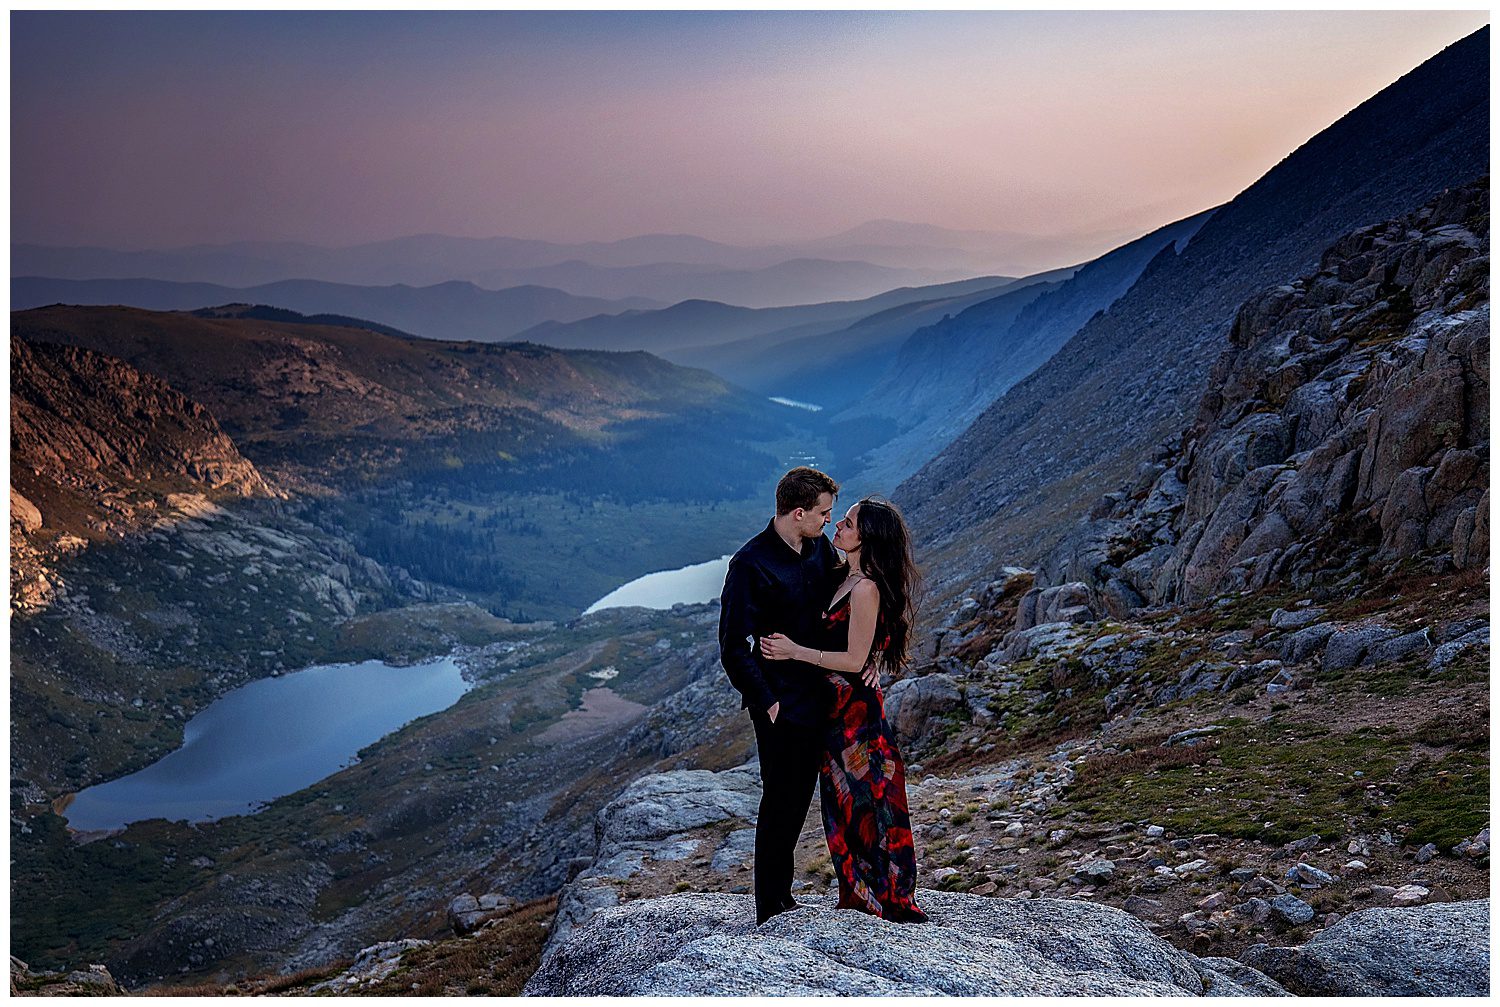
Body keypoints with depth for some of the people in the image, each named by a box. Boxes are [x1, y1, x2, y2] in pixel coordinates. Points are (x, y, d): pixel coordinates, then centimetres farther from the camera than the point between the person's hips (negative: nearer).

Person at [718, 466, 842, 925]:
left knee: (798, 799, 18)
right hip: (781, 704, -8)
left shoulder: (819, 547, 3)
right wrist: (765, 702, -18)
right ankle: (771, 909, 18)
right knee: (780, 802, 3)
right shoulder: (751, 565, -19)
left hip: (817, 695, 8)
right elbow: (734, 648, -17)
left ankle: (780, 895, 34)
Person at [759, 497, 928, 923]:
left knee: (862, 801, 1)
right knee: (844, 803, 16)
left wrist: (797, 652, -17)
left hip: (856, 709, -9)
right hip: (838, 707, 9)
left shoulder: (867, 589, -20)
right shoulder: (846, 577, 8)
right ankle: (859, 896, 27)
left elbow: (854, 660, -20)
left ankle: (888, 900, 14)